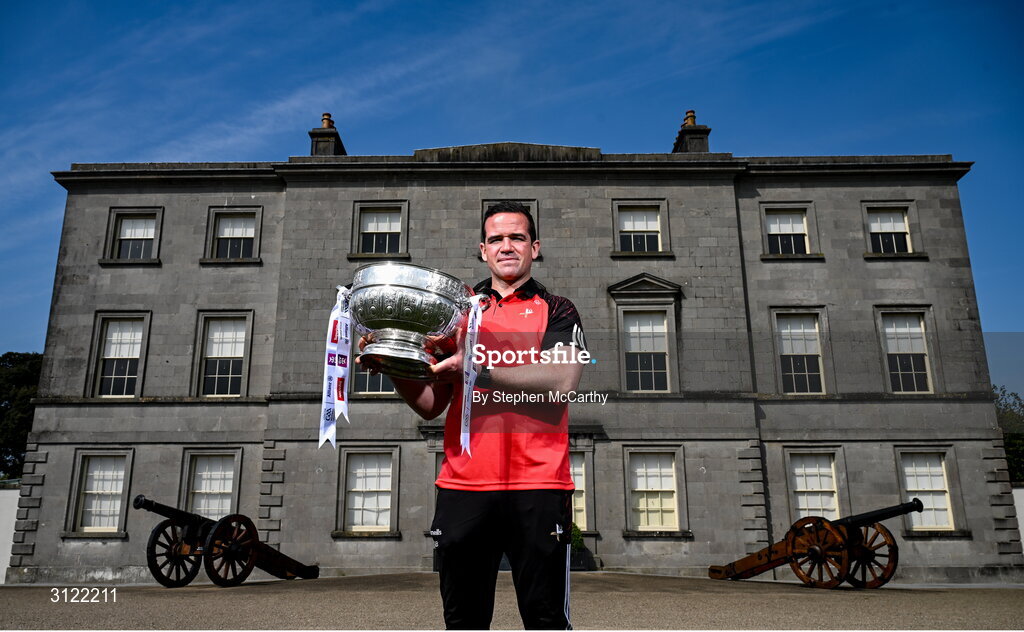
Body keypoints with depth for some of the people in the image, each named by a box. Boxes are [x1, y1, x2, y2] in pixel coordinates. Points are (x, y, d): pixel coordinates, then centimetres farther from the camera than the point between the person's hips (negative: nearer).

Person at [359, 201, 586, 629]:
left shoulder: (557, 311, 9)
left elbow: (561, 378, -12)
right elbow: (431, 404, 13)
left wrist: (476, 366, -19)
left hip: (536, 485, -2)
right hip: (463, 485, 3)